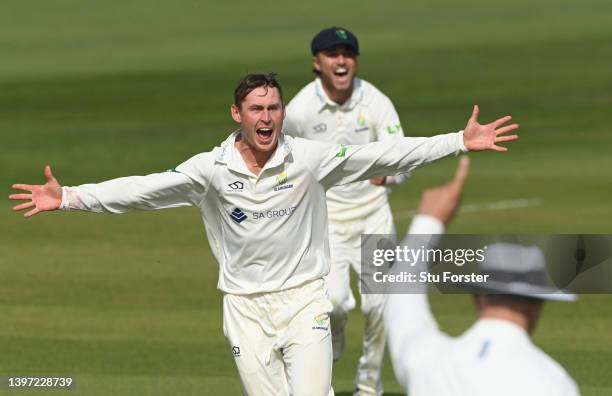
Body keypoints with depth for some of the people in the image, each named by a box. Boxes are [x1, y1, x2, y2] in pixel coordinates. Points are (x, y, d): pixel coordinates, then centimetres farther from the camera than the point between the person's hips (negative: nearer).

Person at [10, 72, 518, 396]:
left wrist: (462, 141, -12)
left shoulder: (311, 158, -7)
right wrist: (68, 198, -20)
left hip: (304, 298, -1)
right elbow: (143, 189, -11)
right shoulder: (211, 168, -6)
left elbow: (385, 157, -7)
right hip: (246, 307, 1)